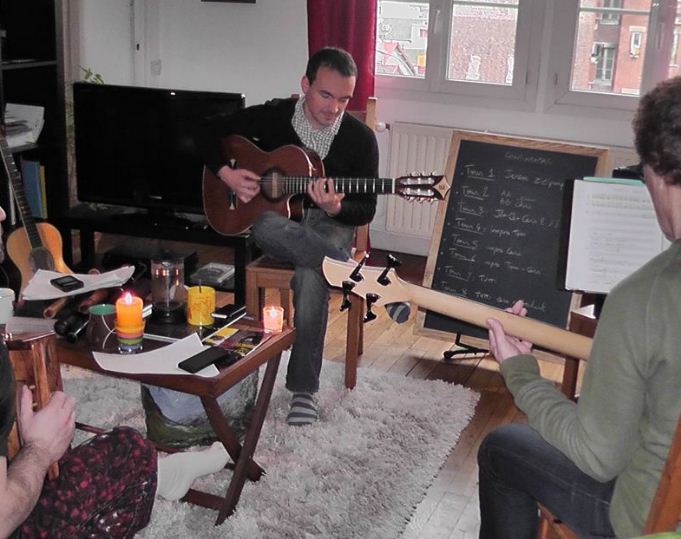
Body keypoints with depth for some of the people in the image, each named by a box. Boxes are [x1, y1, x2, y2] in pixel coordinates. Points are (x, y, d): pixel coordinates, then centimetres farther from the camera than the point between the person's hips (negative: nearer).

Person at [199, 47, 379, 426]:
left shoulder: (360, 138, -5)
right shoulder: (273, 116, -1)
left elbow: (366, 210, -4)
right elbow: (211, 135, 9)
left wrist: (335, 209, -26)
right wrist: (227, 174, -10)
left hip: (329, 227, -1)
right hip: (275, 217, 1)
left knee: (311, 277, -35)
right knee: (266, 229, -39)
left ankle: (304, 389, -21)